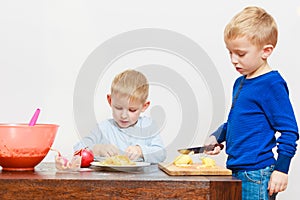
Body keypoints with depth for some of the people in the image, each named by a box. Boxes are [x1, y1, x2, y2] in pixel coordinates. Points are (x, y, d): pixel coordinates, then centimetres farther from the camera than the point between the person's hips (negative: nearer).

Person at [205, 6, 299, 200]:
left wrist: (281, 169, -15)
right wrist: (216, 137, 13)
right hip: (236, 172, 9)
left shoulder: (272, 84, -13)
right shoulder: (240, 82, 14)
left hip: (256, 176, -9)